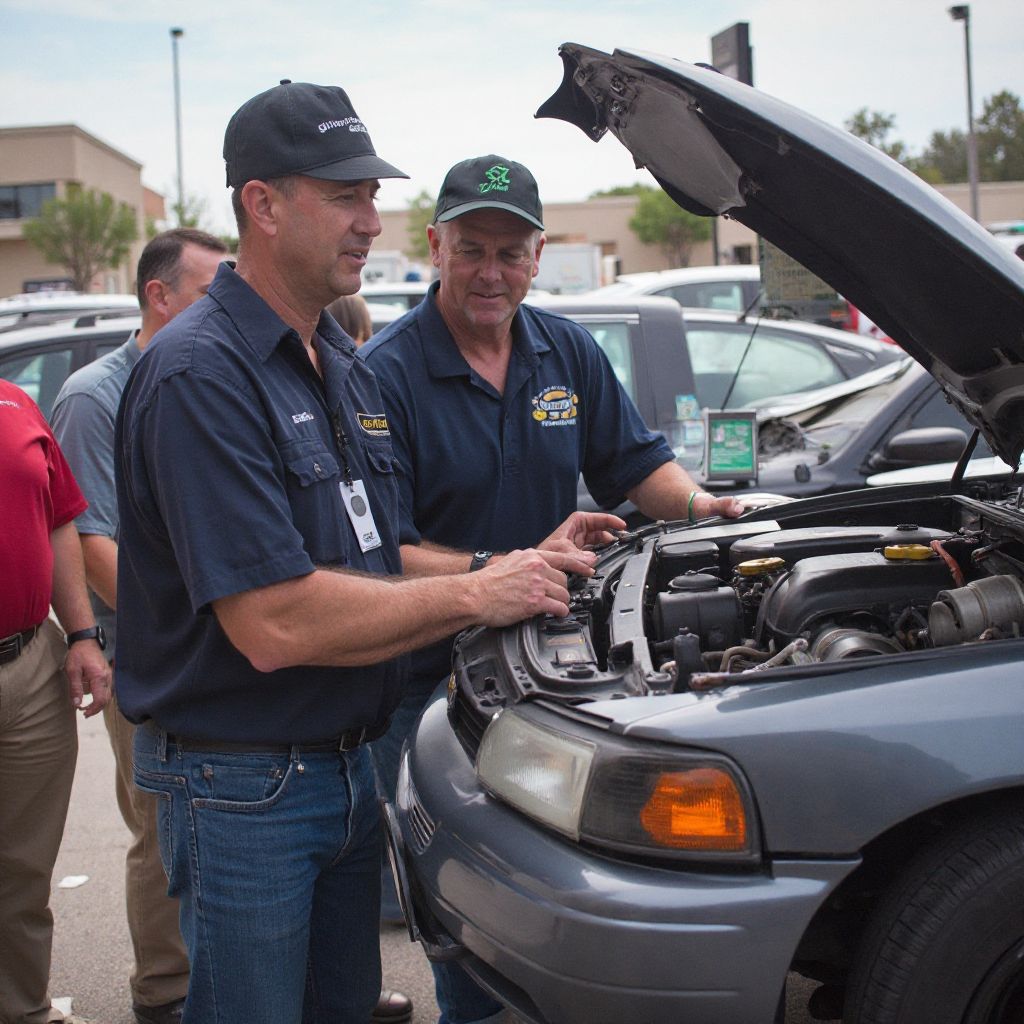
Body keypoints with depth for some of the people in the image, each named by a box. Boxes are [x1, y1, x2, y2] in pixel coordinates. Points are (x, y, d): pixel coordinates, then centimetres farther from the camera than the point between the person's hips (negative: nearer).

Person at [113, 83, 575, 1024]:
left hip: (348, 763, 9)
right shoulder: (200, 374, -21)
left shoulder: (342, 362, 10)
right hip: (242, 785, -9)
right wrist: (473, 596, -20)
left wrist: (512, 571, 3)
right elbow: (275, 624, -28)